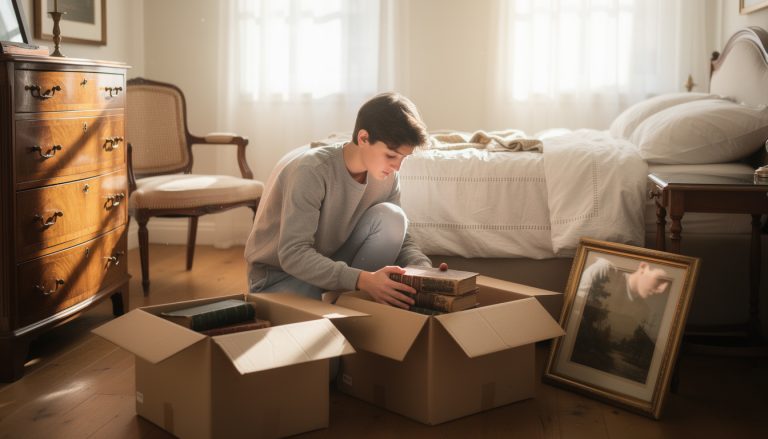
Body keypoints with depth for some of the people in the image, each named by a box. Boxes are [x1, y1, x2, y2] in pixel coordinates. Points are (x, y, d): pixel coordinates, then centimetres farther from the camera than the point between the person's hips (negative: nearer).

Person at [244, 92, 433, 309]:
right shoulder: (312, 171, -28)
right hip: (278, 275, -6)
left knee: (390, 217, -19)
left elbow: (400, 239, -1)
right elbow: (292, 255, -34)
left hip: (333, 266, 6)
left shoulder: (386, 176, -9)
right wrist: (361, 280, -45)